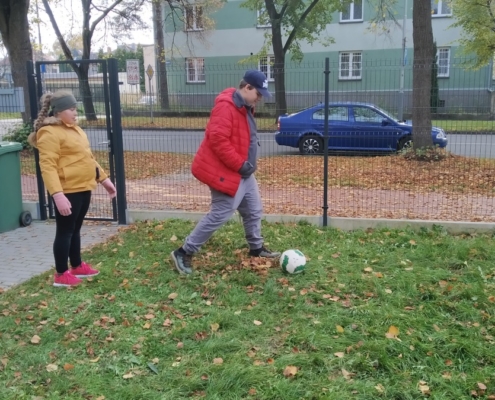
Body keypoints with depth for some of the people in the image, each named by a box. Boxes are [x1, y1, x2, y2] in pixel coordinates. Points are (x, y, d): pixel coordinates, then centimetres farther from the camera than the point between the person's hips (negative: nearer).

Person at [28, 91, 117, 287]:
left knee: (75, 229, 19)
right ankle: (61, 274, 12)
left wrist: (104, 179, 19)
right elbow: (47, 166, -23)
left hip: (83, 188, 9)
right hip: (67, 191, -9)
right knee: (65, 231, 1)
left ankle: (77, 266, 32)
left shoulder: (74, 129, 15)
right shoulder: (50, 133, -16)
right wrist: (57, 194, -32)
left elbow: (87, 158, 22)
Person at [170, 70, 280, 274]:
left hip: (242, 172, 10)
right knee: (219, 215, -9)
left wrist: (245, 164, 9)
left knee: (254, 210, 17)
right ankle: (184, 253, 2)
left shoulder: (244, 107, 12)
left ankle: (256, 248, 36)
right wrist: (240, 165, -23)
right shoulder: (226, 107, -20)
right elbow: (218, 140, -28)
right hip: (225, 172, -10)